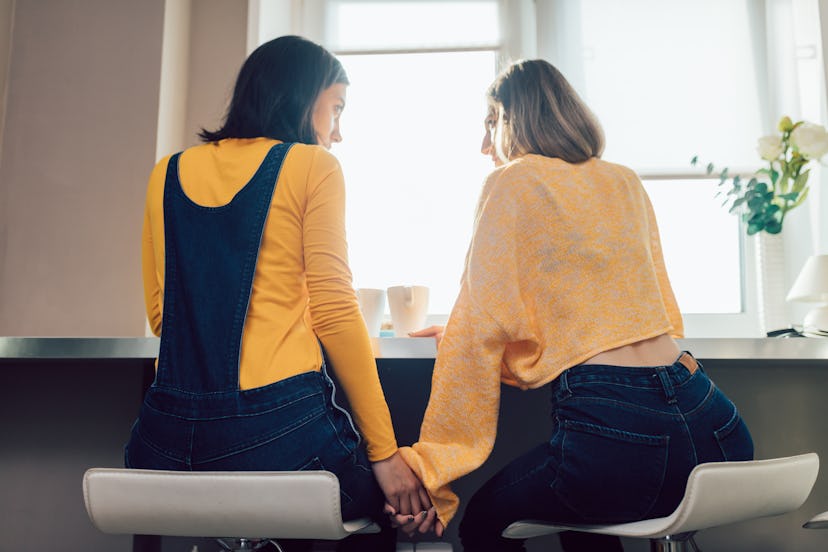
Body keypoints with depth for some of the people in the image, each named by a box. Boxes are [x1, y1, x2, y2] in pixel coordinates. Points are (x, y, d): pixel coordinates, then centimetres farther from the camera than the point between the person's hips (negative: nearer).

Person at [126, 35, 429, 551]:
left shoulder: (168, 174, 12)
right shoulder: (312, 166, -3)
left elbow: (160, 313, 14)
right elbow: (333, 313, -9)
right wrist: (385, 452, -5)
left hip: (169, 433, 6)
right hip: (278, 427, -5)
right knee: (385, 506, 23)